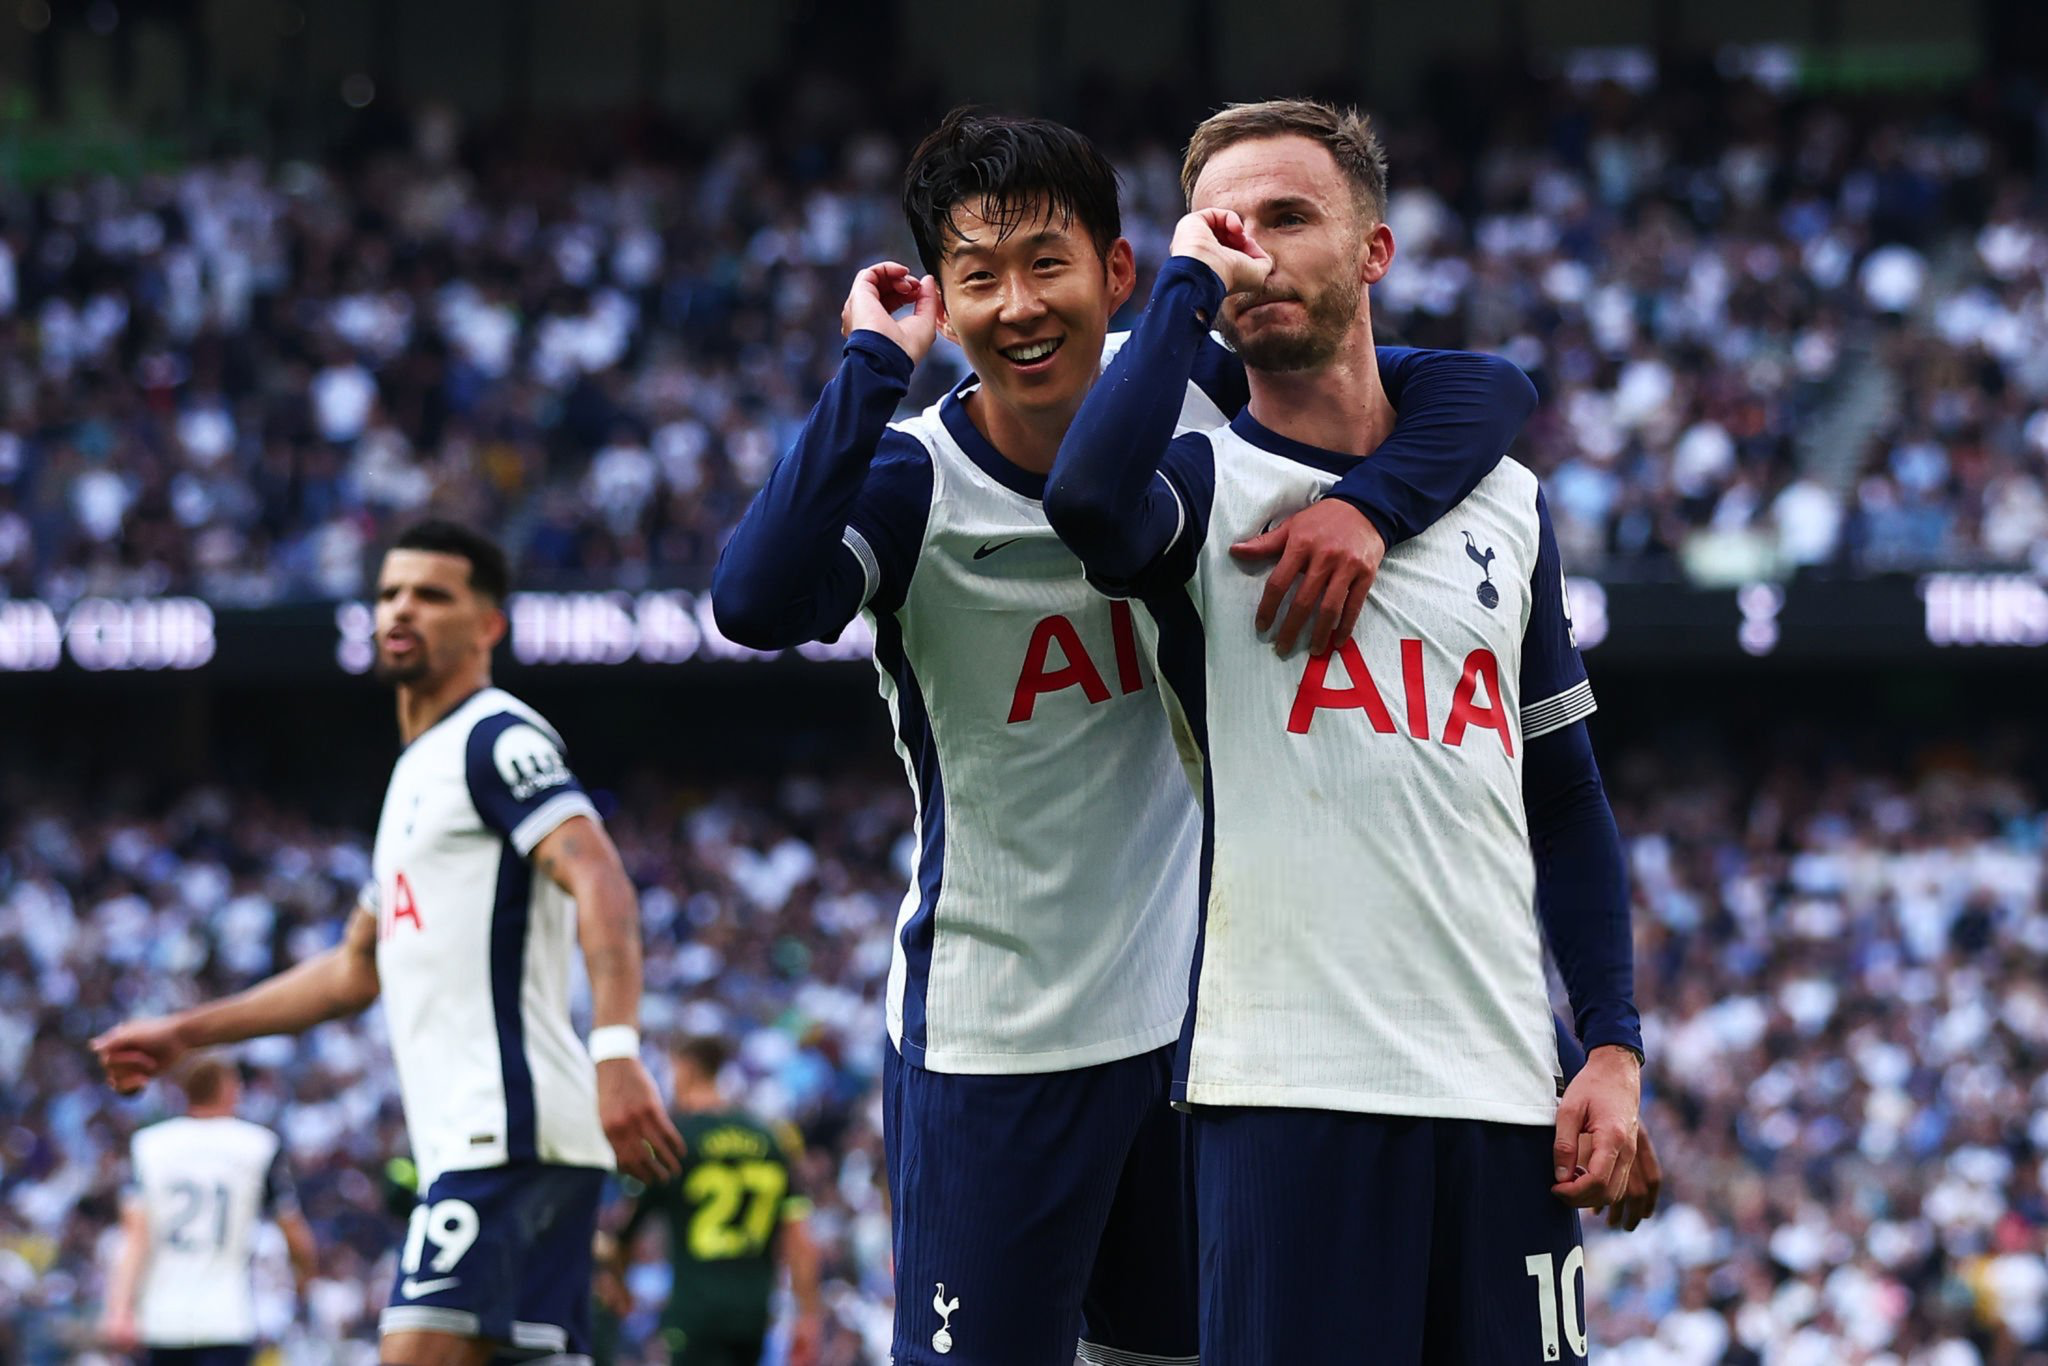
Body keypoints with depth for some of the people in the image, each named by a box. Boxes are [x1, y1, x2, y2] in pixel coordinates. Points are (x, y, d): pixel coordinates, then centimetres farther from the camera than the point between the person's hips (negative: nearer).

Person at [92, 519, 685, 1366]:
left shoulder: (499, 739, -5)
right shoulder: (419, 770, 26)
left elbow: (598, 882, -20)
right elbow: (359, 970, 34)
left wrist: (616, 1051, -35)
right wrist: (184, 1035, 34)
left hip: (507, 1129, -10)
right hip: (469, 1135, 10)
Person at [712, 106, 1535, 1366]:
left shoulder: (1197, 398, -4)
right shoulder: (915, 477, -15)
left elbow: (1488, 389, -6)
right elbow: (757, 603, -36)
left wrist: (1366, 505, -26)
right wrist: (876, 361, -29)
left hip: (1197, 1012, 4)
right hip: (993, 1041, -4)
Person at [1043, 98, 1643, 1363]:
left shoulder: (1506, 502, 16)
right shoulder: (1204, 487, 3)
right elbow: (1090, 497, -23)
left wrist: (1614, 1044, 9)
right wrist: (1189, 283, -9)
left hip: (1501, 1089, 4)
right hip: (1291, 1089, -4)